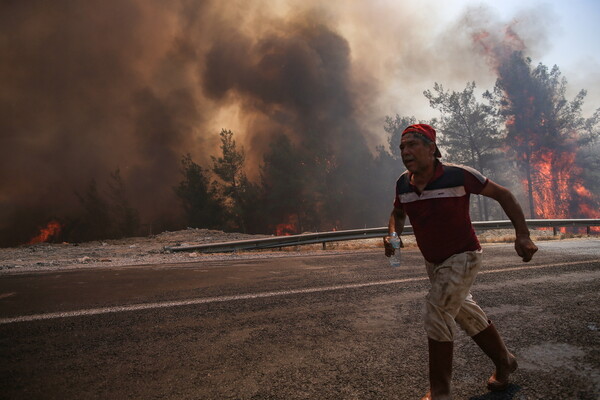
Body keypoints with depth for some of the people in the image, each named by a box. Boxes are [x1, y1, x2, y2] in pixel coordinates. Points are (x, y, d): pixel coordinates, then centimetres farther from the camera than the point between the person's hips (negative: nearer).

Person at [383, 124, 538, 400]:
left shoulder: (459, 175, -24)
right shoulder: (403, 184, -9)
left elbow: (503, 195, -11)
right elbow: (398, 213, 10)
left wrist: (522, 236, -17)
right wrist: (392, 235, -11)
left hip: (462, 257, -6)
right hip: (433, 262, 6)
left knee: (437, 312, -18)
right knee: (467, 314, 20)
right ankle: (504, 362, 44)